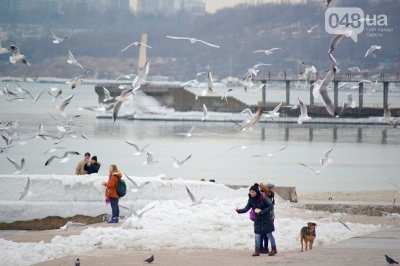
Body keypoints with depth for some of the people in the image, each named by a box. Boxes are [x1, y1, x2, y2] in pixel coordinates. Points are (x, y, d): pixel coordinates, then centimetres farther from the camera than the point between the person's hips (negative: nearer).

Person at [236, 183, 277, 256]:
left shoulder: (262, 199, -18)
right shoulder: (251, 200, -5)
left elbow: (271, 206, -14)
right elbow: (246, 209, -11)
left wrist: (262, 211, -22)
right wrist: (239, 210, -29)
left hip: (266, 219, -4)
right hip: (257, 219, 4)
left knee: (269, 234, 3)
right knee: (257, 235, 2)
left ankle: (274, 249, 17)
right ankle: (257, 251, 8)